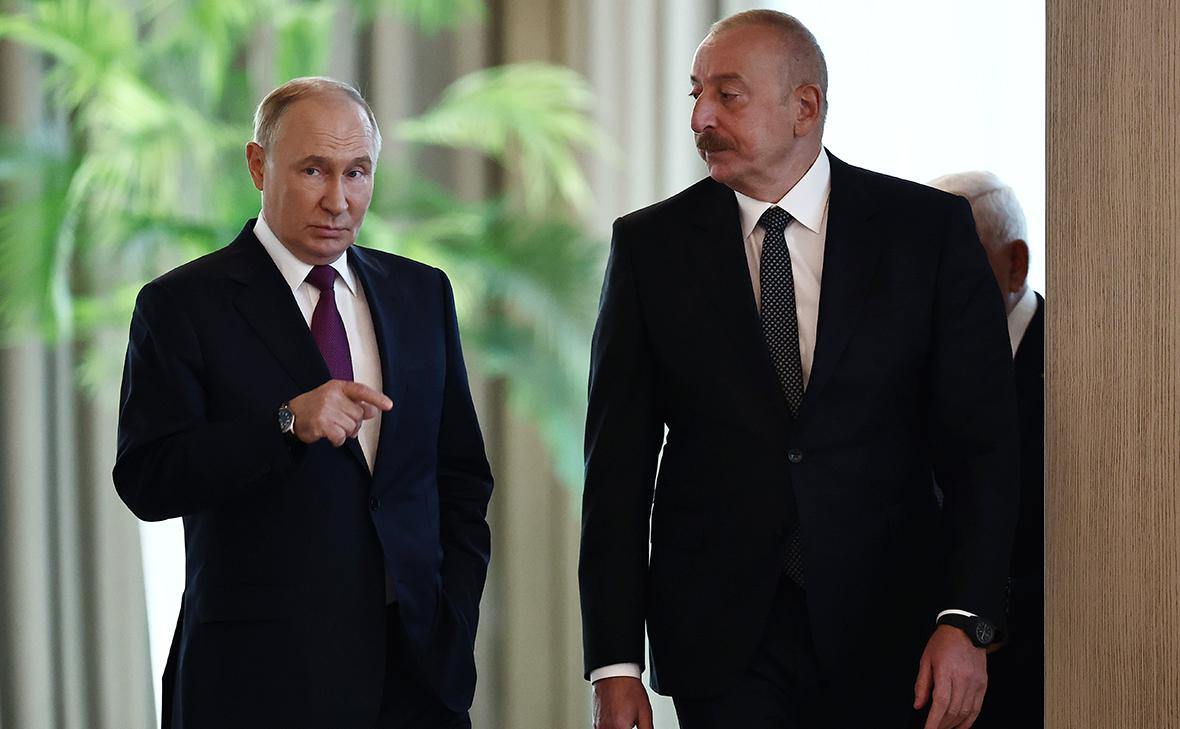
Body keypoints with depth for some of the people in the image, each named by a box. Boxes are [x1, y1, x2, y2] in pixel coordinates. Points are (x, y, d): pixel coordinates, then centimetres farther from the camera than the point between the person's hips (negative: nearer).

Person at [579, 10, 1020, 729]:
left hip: (889, 642, 0)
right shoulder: (650, 245, 4)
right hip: (721, 641, 0)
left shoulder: (930, 230, 1)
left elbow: (981, 445, -1)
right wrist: (616, 662, -4)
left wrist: (964, 621, -13)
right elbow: (619, 461, 2)